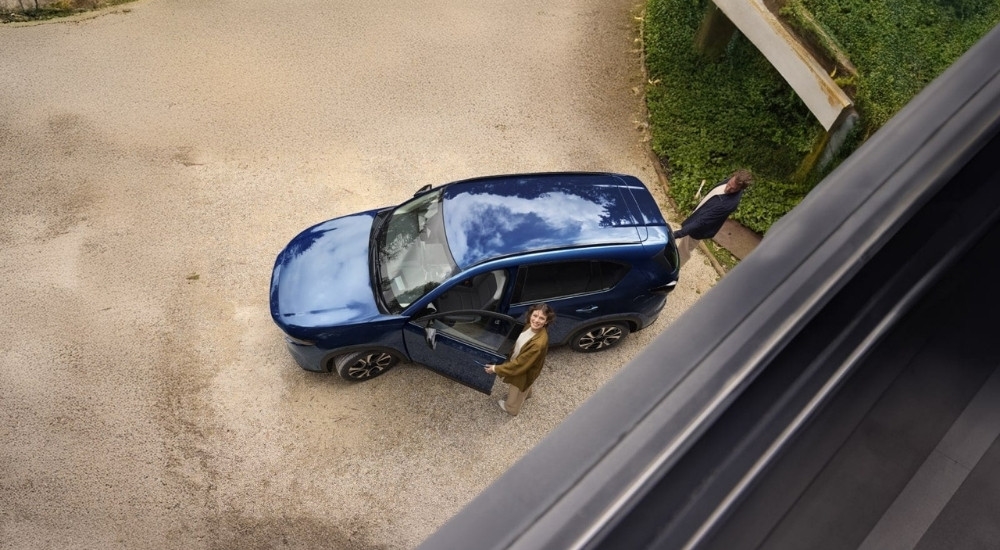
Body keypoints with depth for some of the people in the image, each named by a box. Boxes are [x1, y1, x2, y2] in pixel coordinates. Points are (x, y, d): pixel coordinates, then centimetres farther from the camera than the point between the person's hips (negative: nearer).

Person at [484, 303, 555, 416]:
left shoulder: (539, 343, -44)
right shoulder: (530, 326, -20)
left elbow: (520, 364, -34)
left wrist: (496, 369, -26)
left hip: (524, 372, -7)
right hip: (518, 361, 7)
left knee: (515, 393, 25)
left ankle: (511, 409, 56)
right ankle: (526, 393, 71)